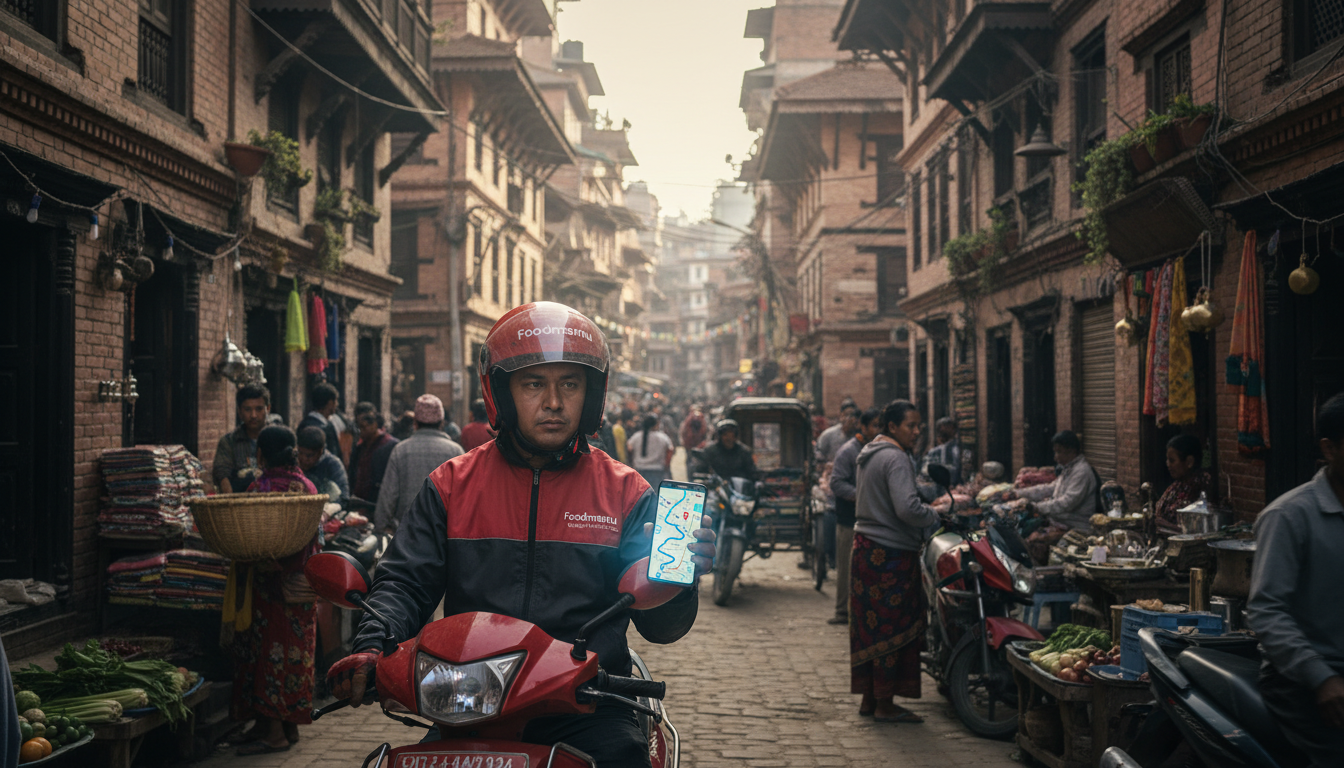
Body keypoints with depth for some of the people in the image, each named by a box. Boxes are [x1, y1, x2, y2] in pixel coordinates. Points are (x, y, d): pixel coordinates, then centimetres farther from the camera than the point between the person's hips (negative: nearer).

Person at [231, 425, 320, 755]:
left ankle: (273, 731, 2)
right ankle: (291, 724, 21)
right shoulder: (307, 487, 5)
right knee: (294, 649, 13)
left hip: (268, 583, -6)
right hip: (301, 585, 7)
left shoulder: (260, 489, -14)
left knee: (268, 649, 0)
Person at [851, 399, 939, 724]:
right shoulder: (896, 459, -16)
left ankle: (869, 698, 21)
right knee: (893, 628, -2)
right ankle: (885, 704, 4)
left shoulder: (869, 455, 15)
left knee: (869, 626, 14)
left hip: (866, 548, 10)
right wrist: (934, 516, -7)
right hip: (891, 554, -10)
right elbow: (907, 508, -26)